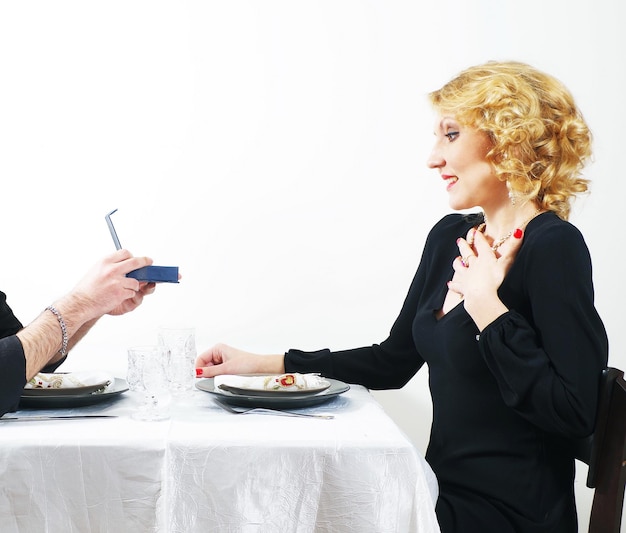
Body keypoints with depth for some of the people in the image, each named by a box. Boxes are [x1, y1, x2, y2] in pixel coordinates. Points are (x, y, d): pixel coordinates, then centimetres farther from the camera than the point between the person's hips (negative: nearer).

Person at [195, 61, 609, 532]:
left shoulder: (553, 247, -16)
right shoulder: (450, 237, 7)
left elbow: (576, 412, -22)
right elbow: (392, 362, 11)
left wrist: (485, 305, -21)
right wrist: (266, 364, 5)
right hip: (448, 494, 6)